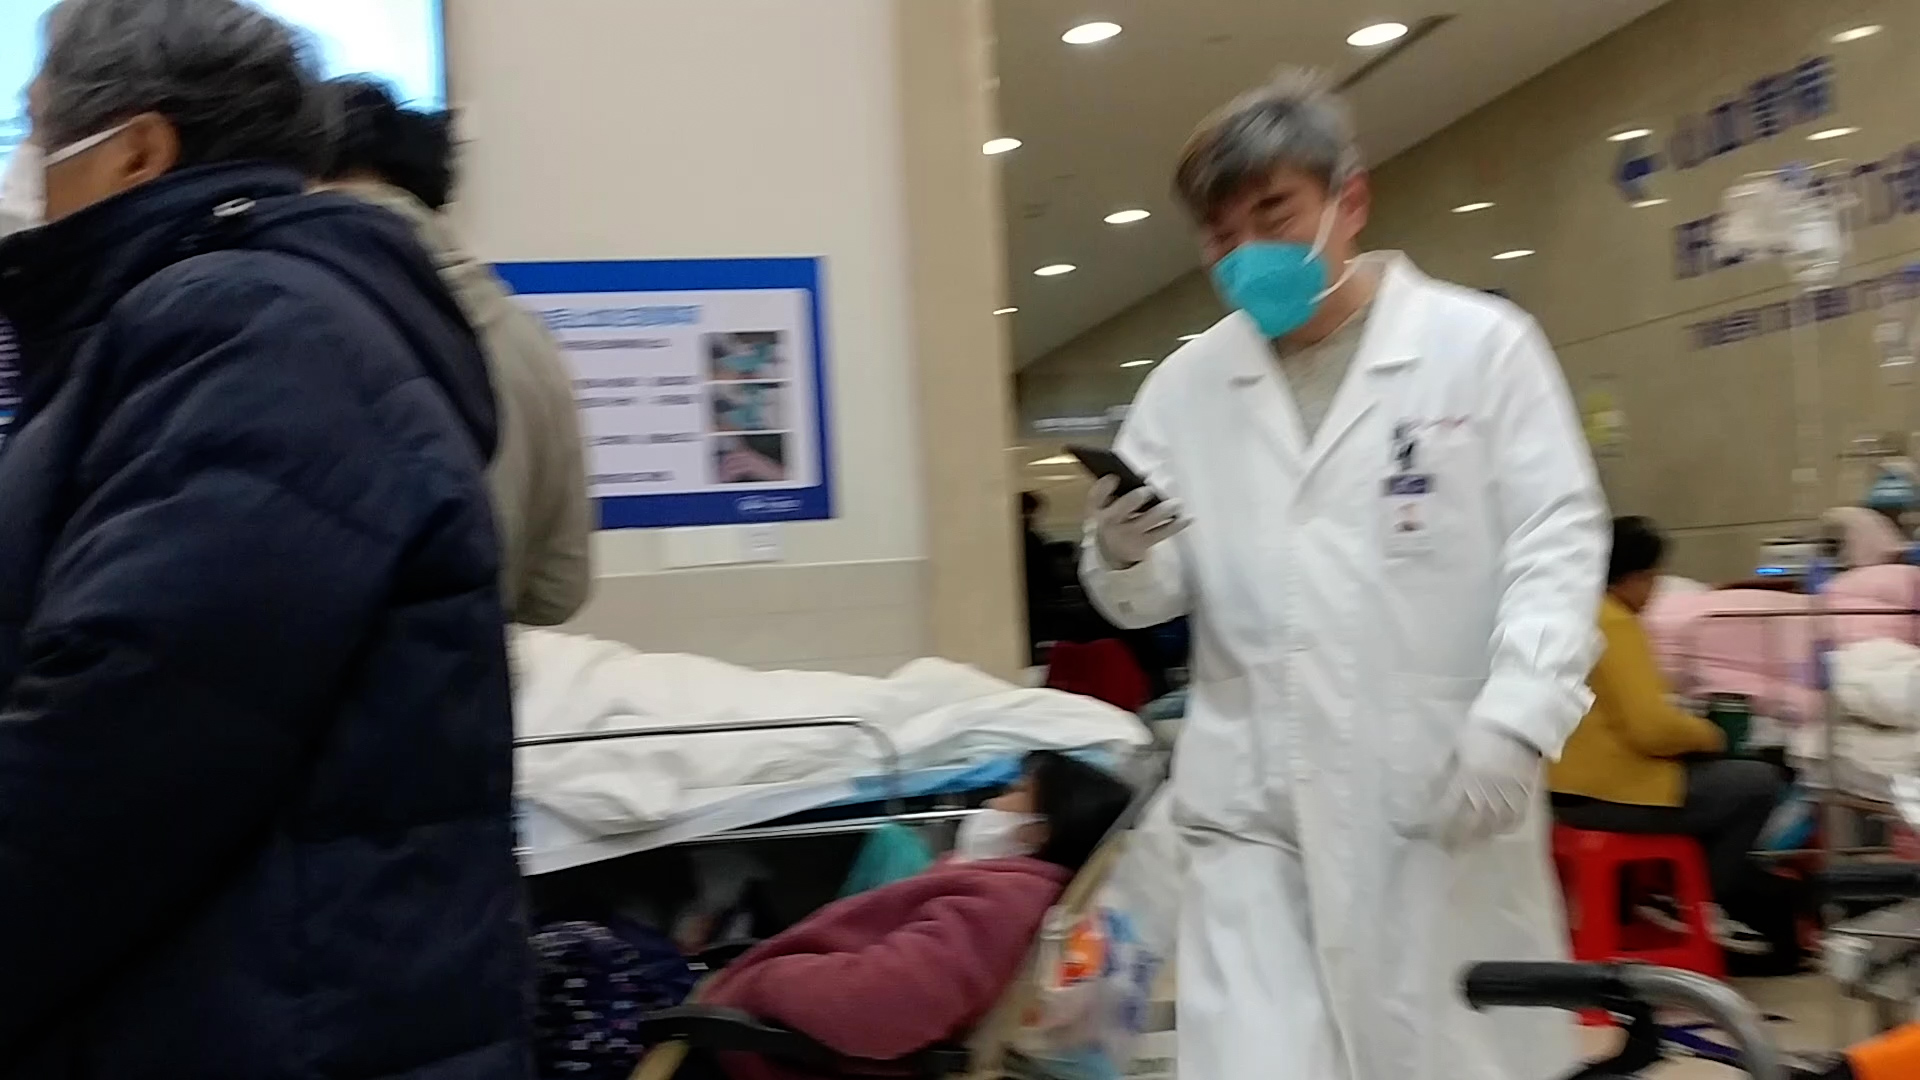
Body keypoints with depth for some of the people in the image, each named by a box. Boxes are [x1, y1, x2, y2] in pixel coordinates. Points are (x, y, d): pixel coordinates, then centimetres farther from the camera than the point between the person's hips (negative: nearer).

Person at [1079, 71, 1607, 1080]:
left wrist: (1516, 719, -16)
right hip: (1256, 801, 2)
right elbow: (1152, 599, 9)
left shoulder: (1483, 344, 2)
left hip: (1447, 790, -1)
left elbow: (1557, 541, -3)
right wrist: (1123, 554, -14)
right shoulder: (1184, 386, 9)